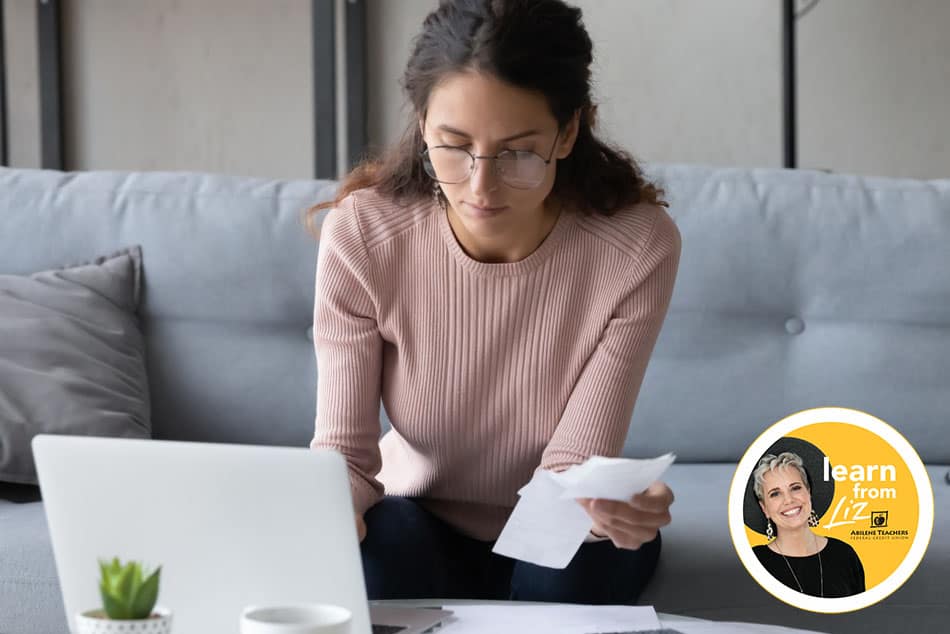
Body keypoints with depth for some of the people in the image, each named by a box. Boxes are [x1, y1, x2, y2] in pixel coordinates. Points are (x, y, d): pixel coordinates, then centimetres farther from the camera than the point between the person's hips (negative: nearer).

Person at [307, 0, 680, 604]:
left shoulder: (636, 246, -25)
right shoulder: (361, 235, -22)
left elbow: (572, 465, -22)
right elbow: (343, 445, -19)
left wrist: (606, 504, -47)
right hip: (418, 524, 0)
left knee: (565, 576, -32)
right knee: (378, 548, -33)